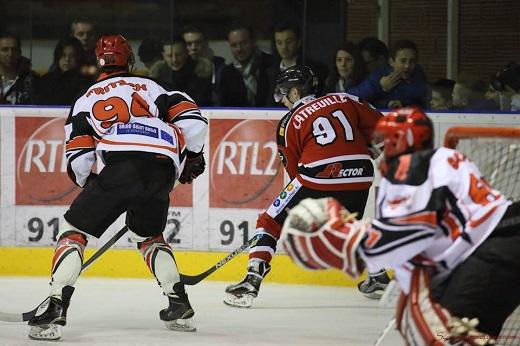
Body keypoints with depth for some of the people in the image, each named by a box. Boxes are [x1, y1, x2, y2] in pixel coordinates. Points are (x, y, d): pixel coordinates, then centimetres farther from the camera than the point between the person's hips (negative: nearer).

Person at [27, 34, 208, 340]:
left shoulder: (87, 99, 25)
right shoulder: (152, 87, 30)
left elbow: (78, 160, 15)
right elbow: (193, 120, 16)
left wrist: (91, 186, 33)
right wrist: (193, 157, 32)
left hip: (122, 166, -3)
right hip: (164, 168, 3)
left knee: (74, 231, 6)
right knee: (148, 235, 29)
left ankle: (56, 308, -13)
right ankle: (181, 306, 20)